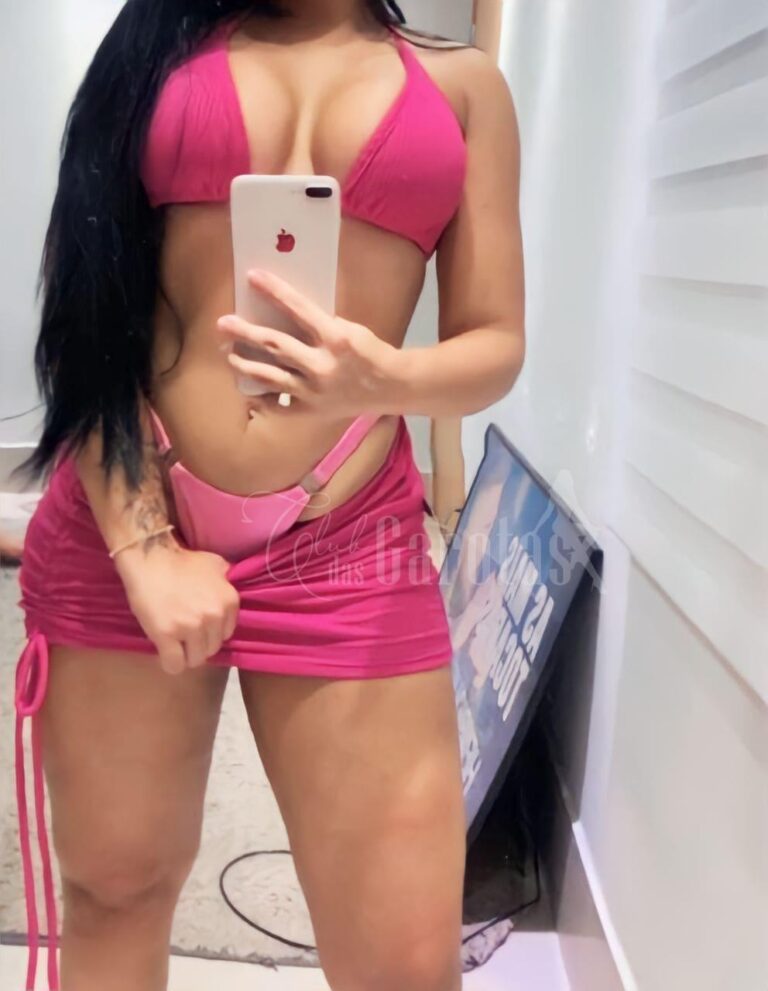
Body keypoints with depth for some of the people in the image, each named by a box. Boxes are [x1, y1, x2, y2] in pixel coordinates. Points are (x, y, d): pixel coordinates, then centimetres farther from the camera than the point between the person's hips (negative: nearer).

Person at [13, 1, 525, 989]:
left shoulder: (462, 81, 10)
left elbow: (496, 348, 5)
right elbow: (83, 308, 0)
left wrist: (381, 381, -18)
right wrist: (145, 546, -10)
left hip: (348, 550, 0)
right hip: (120, 525, 1)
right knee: (116, 889, 13)